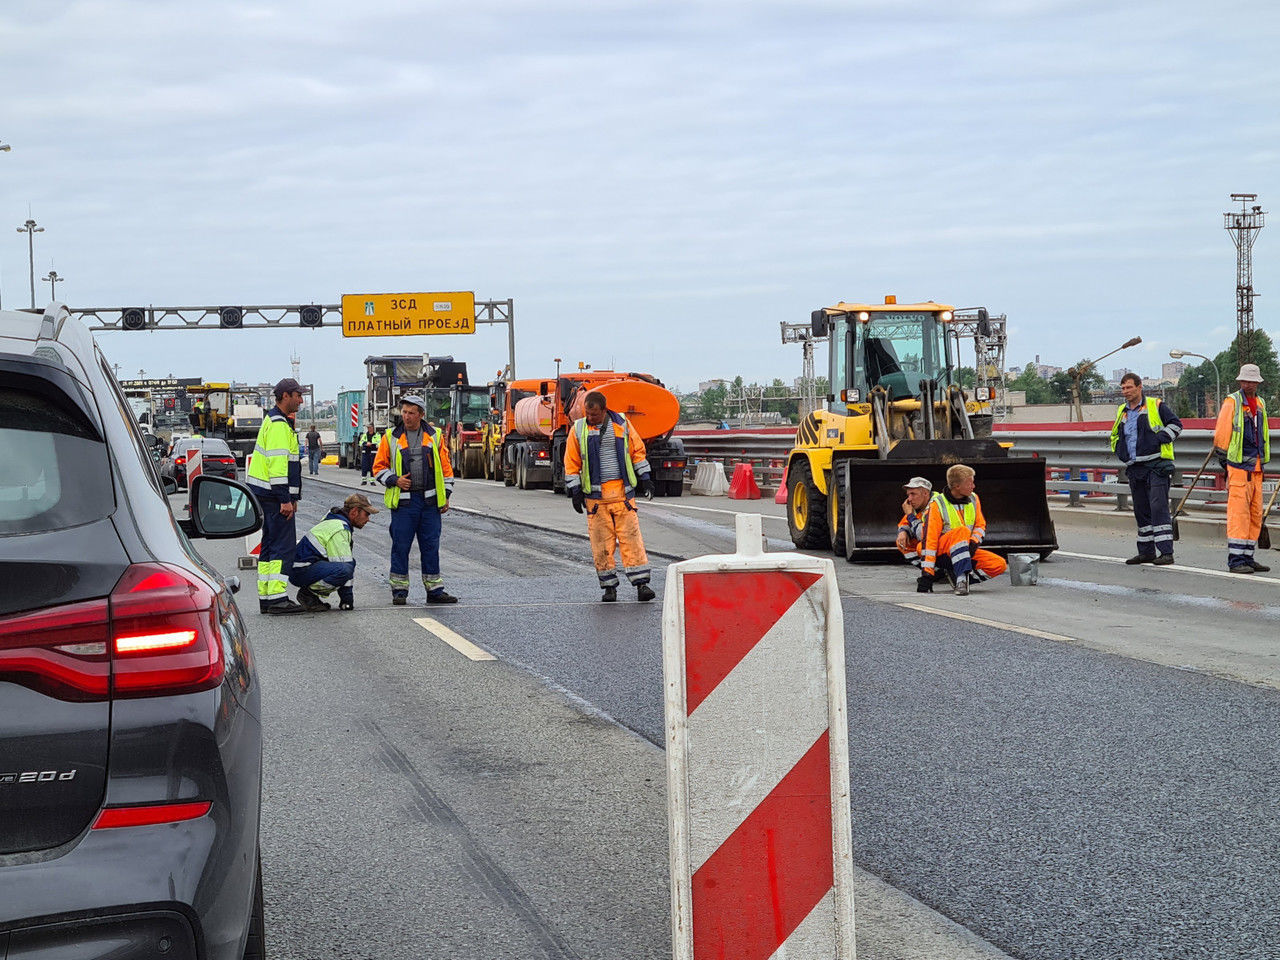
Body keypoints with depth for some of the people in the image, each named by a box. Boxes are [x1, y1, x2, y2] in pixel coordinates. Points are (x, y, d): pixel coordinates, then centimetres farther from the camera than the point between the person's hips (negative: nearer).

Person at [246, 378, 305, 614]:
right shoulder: (279, 425, -15)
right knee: (284, 546, -10)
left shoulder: (275, 421, 20)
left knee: (270, 545, 13)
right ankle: (277, 598, -12)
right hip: (274, 496, -11)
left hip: (267, 496, 11)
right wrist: (285, 499, -23)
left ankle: (266, 597, 16)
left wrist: (291, 497, 24)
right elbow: (278, 463, -22)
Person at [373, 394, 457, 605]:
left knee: (431, 546, 5)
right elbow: (379, 467, 8)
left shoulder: (434, 437, 9)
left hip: (430, 501, 2)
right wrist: (394, 480, -9)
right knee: (401, 546, -1)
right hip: (403, 500, -1)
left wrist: (446, 496, 7)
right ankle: (399, 590, 7)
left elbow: (445, 467, 12)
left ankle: (435, 590, 10)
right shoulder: (391, 437, 4)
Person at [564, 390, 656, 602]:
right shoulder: (579, 429, 3)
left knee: (631, 538, -4)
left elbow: (637, 450, 13)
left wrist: (644, 478, 10)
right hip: (595, 495, 0)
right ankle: (609, 586, 7)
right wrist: (575, 492, 2)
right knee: (601, 543, 0)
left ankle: (641, 584, -4)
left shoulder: (622, 424, 4)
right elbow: (572, 462, 7)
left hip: (623, 493, 0)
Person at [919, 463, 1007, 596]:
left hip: (966, 551, 6)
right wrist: (926, 574, -22)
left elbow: (981, 525, 12)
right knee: (962, 530, -37)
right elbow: (929, 538, -16)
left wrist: (974, 542, -13)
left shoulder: (973, 499, 5)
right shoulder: (937, 504, -12)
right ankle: (961, 577, -46)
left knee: (1000, 565, -16)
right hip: (941, 549, -6)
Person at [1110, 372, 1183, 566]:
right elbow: (1115, 435, 32)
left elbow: (1175, 424, -2)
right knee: (1141, 511, 11)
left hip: (1156, 464, -7)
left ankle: (1166, 552, -17)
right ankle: (1146, 552, 19)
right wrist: (1120, 451, 15)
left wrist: (1160, 439, -12)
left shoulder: (1156, 406, 0)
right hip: (1134, 468, 7)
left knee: (1158, 507, -14)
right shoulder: (1122, 412, 18)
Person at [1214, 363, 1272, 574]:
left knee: (1255, 513, 9)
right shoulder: (1232, 402, -5)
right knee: (1239, 512, -11)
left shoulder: (1260, 404, 17)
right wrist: (1223, 461, -5)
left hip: (1256, 466, 8)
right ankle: (1236, 560, -12)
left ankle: (1247, 558, 15)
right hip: (1238, 465, -8)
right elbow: (1221, 434, -6)